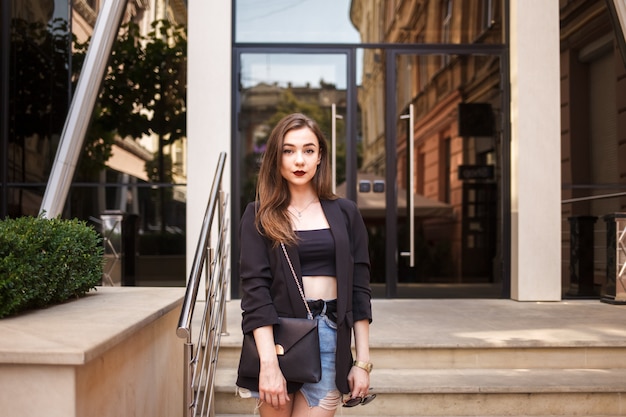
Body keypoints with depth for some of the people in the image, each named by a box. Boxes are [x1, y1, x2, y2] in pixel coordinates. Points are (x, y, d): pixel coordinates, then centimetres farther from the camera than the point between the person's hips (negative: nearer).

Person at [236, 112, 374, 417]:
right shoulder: (259, 216, 2)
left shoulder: (344, 213, 7)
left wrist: (363, 361, 2)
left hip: (329, 336, 1)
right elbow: (255, 288, -8)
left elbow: (358, 289, 7)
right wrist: (269, 363, -18)